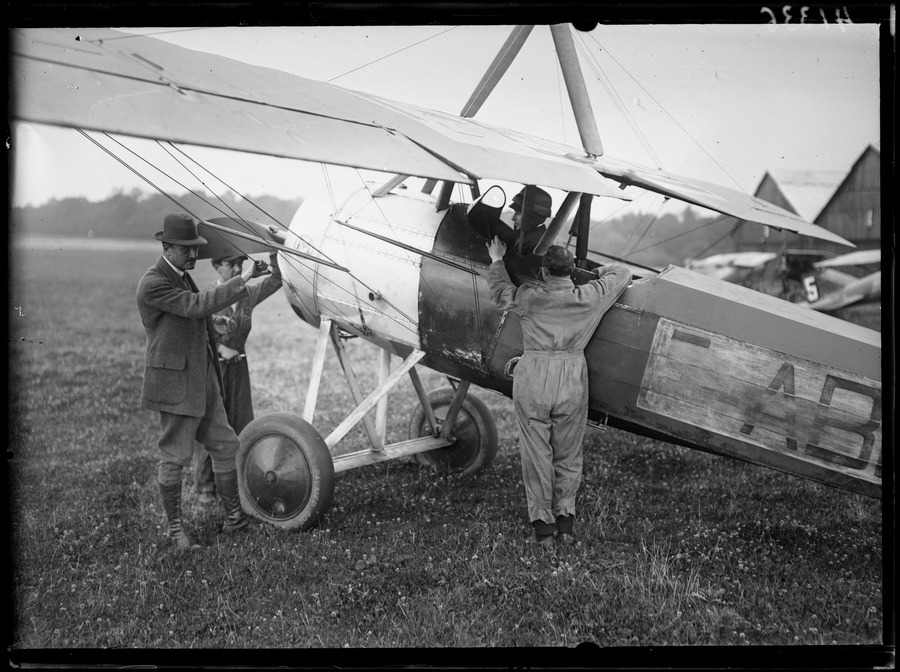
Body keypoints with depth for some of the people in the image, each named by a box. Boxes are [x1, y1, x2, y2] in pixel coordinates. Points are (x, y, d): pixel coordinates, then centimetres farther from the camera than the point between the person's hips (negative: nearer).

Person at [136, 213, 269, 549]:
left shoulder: (181, 276, 14)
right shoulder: (153, 284, -17)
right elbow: (196, 305, -28)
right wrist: (241, 281, -28)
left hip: (203, 382, 9)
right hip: (175, 384, -9)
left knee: (225, 446, 11)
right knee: (174, 457, 1)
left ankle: (234, 517, 22)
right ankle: (175, 528, 14)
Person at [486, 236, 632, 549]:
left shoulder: (530, 296, -1)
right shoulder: (589, 297, 2)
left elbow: (500, 292, 21)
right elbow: (622, 274, 20)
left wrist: (497, 261, 36)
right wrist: (594, 270, 37)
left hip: (532, 376, -1)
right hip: (572, 377, 1)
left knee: (536, 453, 7)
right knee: (568, 454, 14)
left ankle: (542, 523, 8)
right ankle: (565, 518, 13)